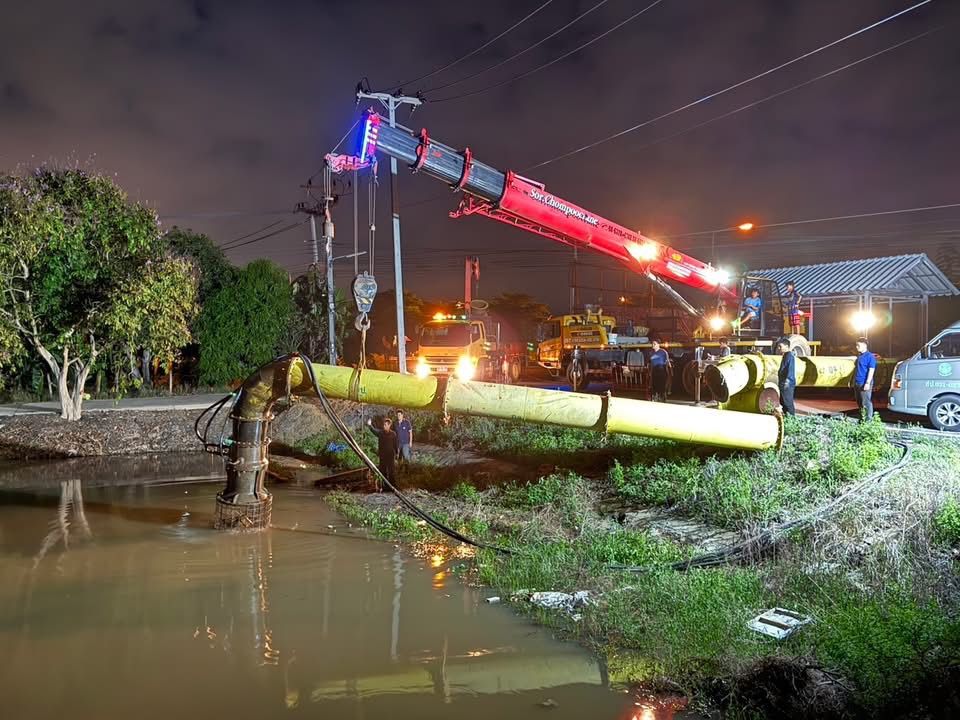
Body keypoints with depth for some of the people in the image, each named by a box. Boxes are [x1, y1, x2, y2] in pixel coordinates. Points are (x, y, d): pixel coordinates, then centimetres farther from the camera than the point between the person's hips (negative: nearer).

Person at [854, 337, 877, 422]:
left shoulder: (870, 356, -10)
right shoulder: (859, 355, 16)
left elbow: (871, 370, -15)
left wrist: (867, 383, -21)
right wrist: (853, 380, 20)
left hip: (865, 384, -9)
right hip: (857, 383, 9)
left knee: (866, 403, -7)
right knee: (859, 403, 13)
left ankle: (869, 420, -4)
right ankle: (862, 419, 22)